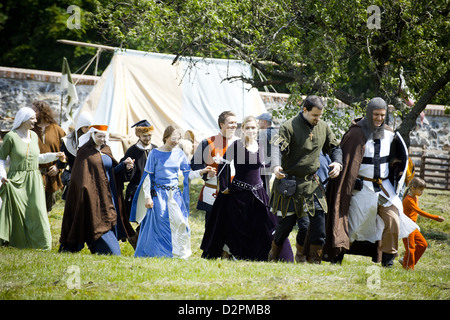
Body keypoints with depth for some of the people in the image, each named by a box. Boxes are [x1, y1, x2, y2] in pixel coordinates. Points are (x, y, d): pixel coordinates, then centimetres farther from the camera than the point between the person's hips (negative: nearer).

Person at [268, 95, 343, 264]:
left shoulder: (323, 127, 7)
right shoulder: (289, 127, -11)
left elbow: (334, 147, 18)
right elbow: (277, 148, -21)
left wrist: (337, 162, -4)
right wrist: (276, 166, -41)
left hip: (312, 183, 5)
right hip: (289, 184, -5)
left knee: (319, 219, -4)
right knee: (285, 223, 1)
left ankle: (315, 261, 5)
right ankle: (273, 257, 21)